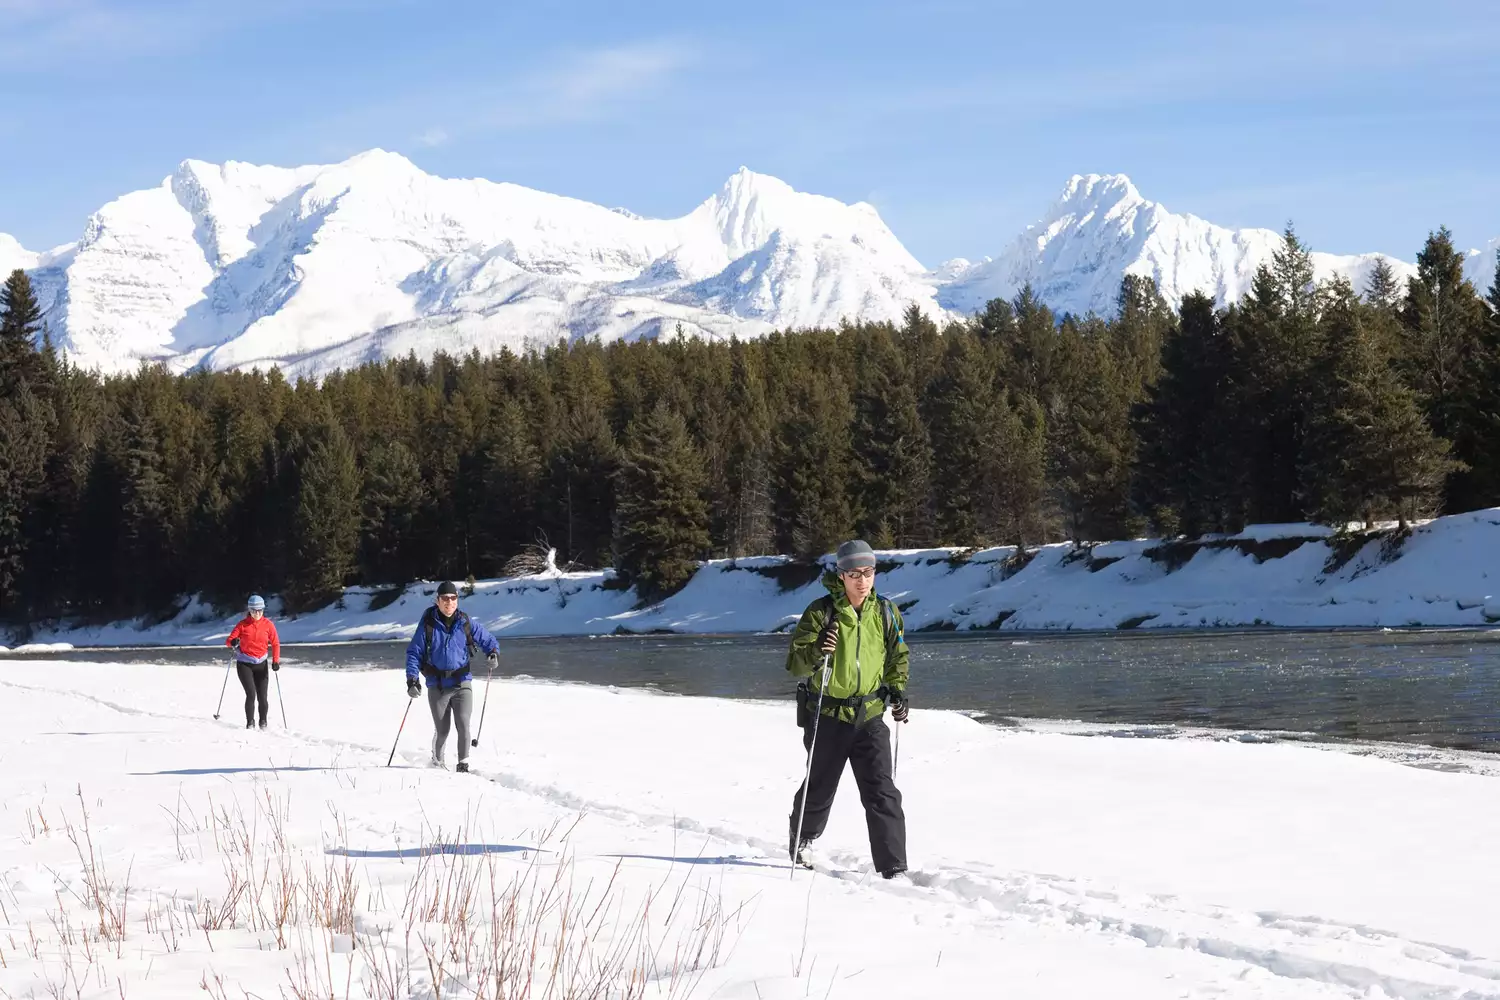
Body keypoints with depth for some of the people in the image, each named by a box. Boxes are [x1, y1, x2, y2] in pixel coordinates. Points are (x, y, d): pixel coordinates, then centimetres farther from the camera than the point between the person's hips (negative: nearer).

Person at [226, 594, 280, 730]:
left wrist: (275, 661, -9)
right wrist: (233, 642, -31)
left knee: (263, 697, -3)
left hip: (261, 664, 1)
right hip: (244, 664, -1)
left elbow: (275, 643, 3)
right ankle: (250, 723, -4)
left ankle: (263, 722, 18)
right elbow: (229, 641, -7)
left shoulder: (268, 624, -1)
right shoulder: (243, 624, -4)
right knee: (251, 694, -16)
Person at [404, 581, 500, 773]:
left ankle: (463, 764, -1)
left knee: (463, 725, -12)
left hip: (462, 683, 1)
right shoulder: (428, 624, -3)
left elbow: (487, 640, 12)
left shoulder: (466, 623, 2)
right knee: (442, 730, 4)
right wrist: (412, 678, -11)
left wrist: (494, 653, -10)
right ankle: (437, 762, 28)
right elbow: (414, 652, 0)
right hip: (437, 685, -1)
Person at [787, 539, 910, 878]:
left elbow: (897, 656, 17)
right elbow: (795, 665, -14)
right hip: (827, 715, -2)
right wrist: (816, 652, -34)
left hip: (870, 715, 2)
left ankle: (893, 869, -6)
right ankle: (800, 843, 41)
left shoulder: (886, 613, 0)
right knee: (819, 789, 13)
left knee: (882, 793, -8)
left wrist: (898, 690, 3)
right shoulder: (821, 612, -12)